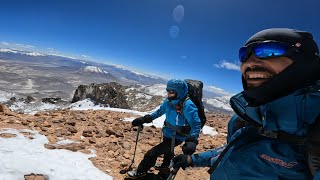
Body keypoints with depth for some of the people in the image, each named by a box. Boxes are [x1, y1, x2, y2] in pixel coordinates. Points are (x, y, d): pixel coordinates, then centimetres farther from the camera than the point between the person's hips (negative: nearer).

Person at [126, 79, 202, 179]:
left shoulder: (187, 106, -30)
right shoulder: (168, 101, -9)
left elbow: (196, 124, -27)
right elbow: (160, 111, 8)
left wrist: (192, 141, -40)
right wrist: (145, 119, 2)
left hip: (176, 138, -7)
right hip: (167, 133, 7)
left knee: (153, 153, -7)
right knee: (167, 153, 29)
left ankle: (140, 172, 18)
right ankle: (164, 174, 56)